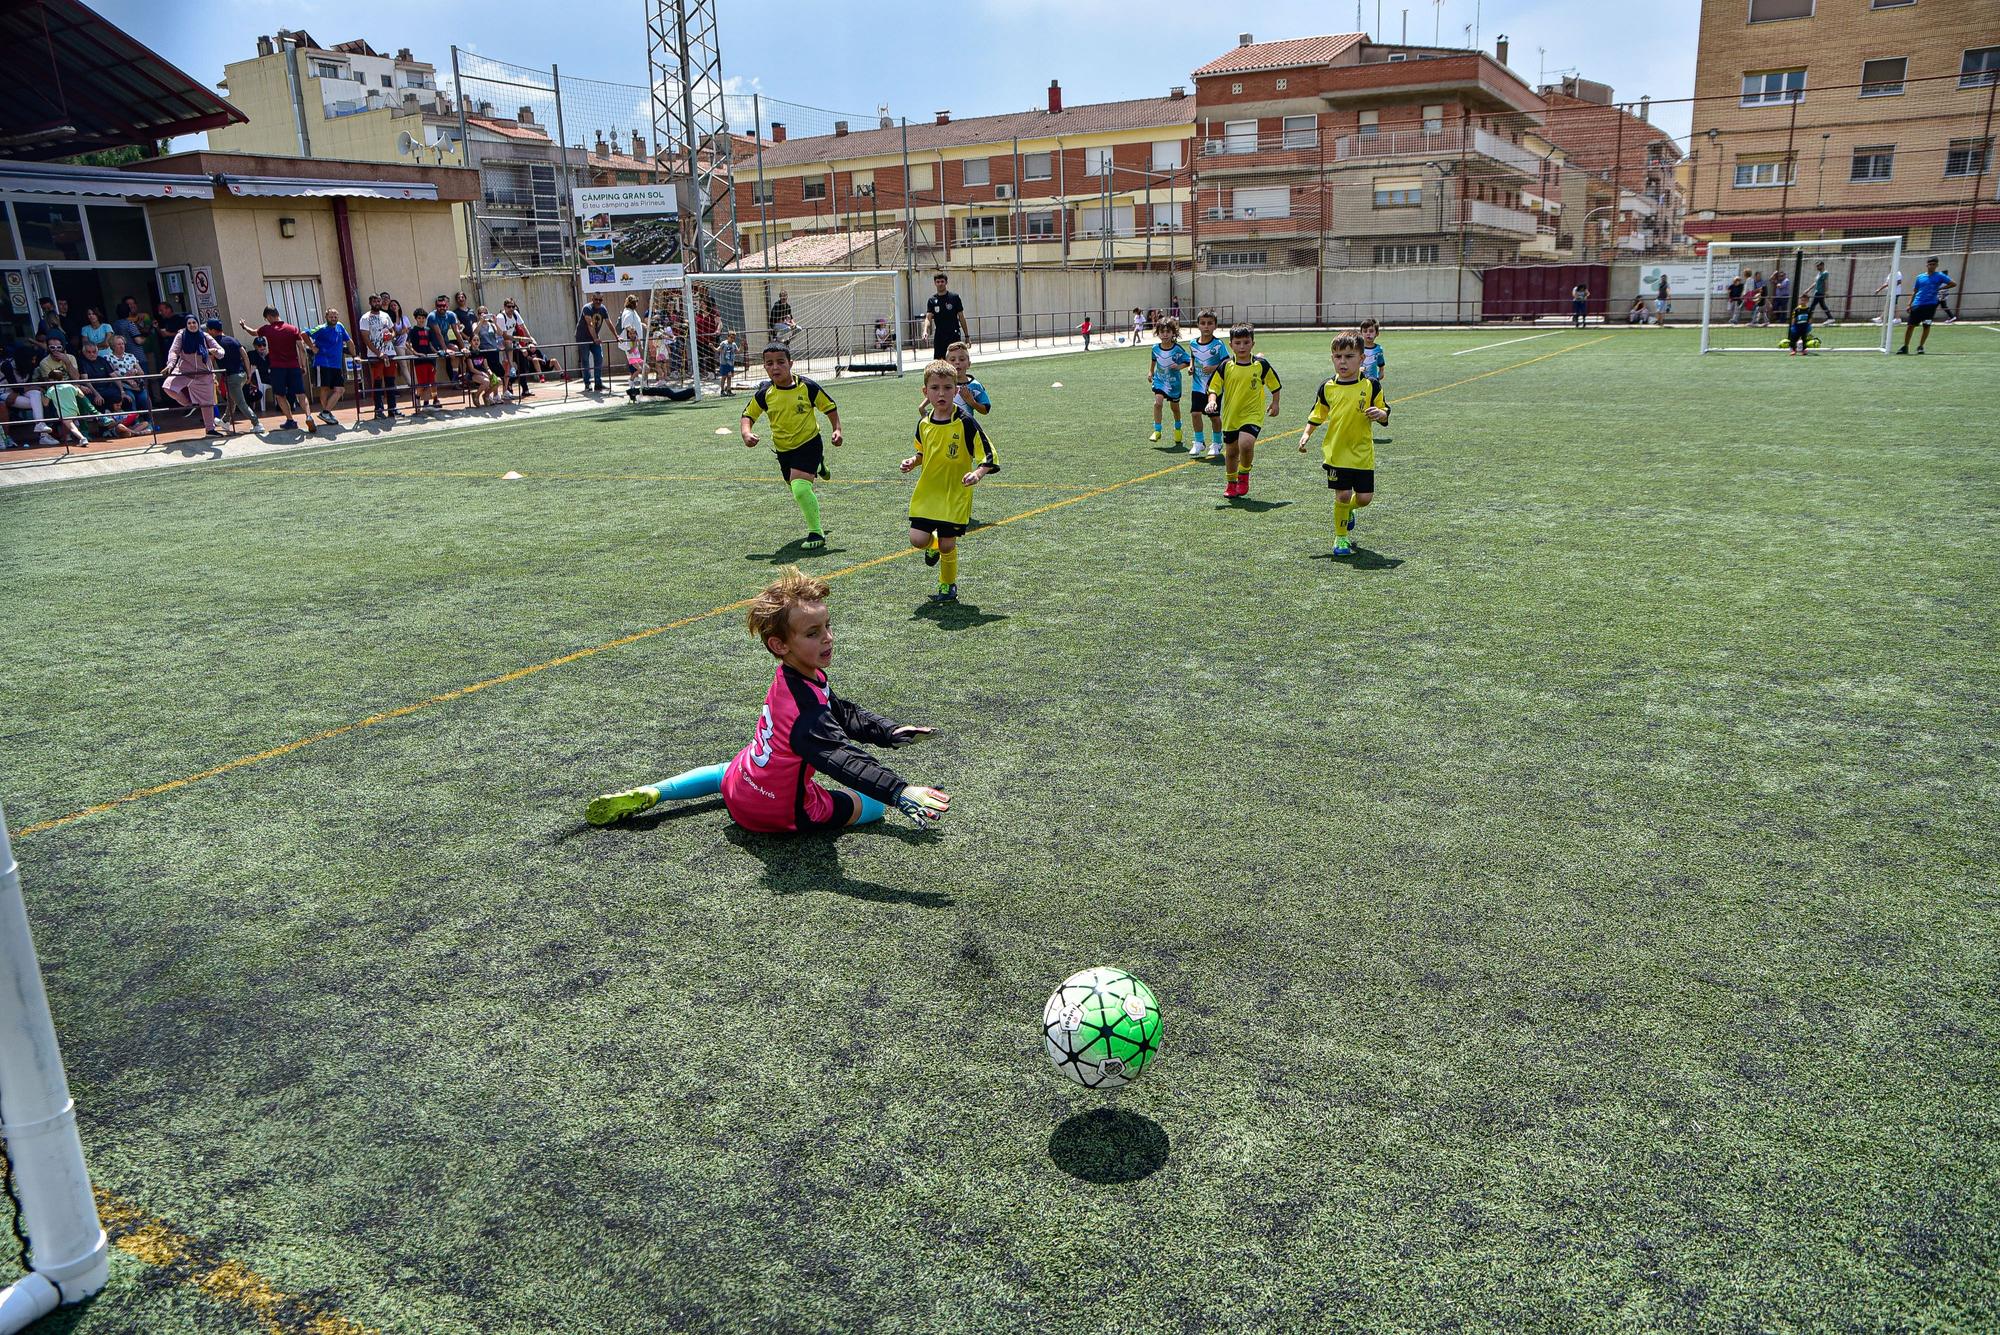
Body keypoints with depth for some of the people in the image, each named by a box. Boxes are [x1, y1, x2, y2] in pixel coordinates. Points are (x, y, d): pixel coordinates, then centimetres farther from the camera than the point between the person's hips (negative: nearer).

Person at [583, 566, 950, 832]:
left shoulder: (791, 676, -9)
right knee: (874, 804, 9)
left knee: (726, 772, 44)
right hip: (779, 812, -7)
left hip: (742, 785, 7)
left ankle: (648, 794, 28)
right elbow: (847, 761, -46)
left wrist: (891, 732, -3)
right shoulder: (807, 712, -37)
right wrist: (903, 792, -55)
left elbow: (844, 714, 5)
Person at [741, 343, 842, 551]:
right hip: (783, 449, 5)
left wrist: (836, 429, -13)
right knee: (797, 489, 22)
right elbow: (748, 415, 3)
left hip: (808, 442, -5)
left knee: (800, 486, -25)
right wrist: (746, 433, -17)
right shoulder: (764, 394, -9)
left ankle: (816, 533, -12)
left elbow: (830, 407, -1)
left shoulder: (808, 387, -15)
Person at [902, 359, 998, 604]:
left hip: (956, 494, -4)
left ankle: (948, 585, 23)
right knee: (918, 540, -7)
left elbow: (989, 456, -13)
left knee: (947, 544, -2)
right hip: (926, 492, 4)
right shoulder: (924, 423, 2)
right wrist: (913, 461, 0)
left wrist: (978, 473, -31)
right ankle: (933, 545, 30)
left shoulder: (965, 423, -13)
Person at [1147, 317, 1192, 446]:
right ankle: (1157, 430, -12)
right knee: (1158, 402, -20)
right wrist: (1151, 372, 19)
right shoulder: (1155, 348, -8)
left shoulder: (1178, 349, -19)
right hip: (1159, 380, 1)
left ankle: (1177, 429, 40)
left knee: (1175, 406, 14)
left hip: (1173, 382, -1)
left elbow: (1188, 361, -10)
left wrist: (1179, 366, -27)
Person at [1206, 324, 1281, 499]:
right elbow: (1213, 387, 1)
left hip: (1252, 414, -2)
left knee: (1246, 444, -26)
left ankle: (1244, 474, 2)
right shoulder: (1226, 366, -3)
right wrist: (1212, 401, -17)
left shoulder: (1261, 365, -4)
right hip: (1230, 415, 2)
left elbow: (1275, 384, 11)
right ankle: (1231, 483, 36)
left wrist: (1275, 403, 11)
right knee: (1231, 452, 12)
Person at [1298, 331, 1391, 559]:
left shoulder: (1370, 386, -3)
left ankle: (1348, 510, 38)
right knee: (1343, 494, -6)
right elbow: (1317, 414, 14)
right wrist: (1306, 434, 2)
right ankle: (1340, 538, 11)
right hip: (1336, 453, 0)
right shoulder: (1327, 387, 1)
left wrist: (1380, 414, -17)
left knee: (1365, 497, 2)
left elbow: (1384, 410, 5)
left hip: (1363, 453, 1)